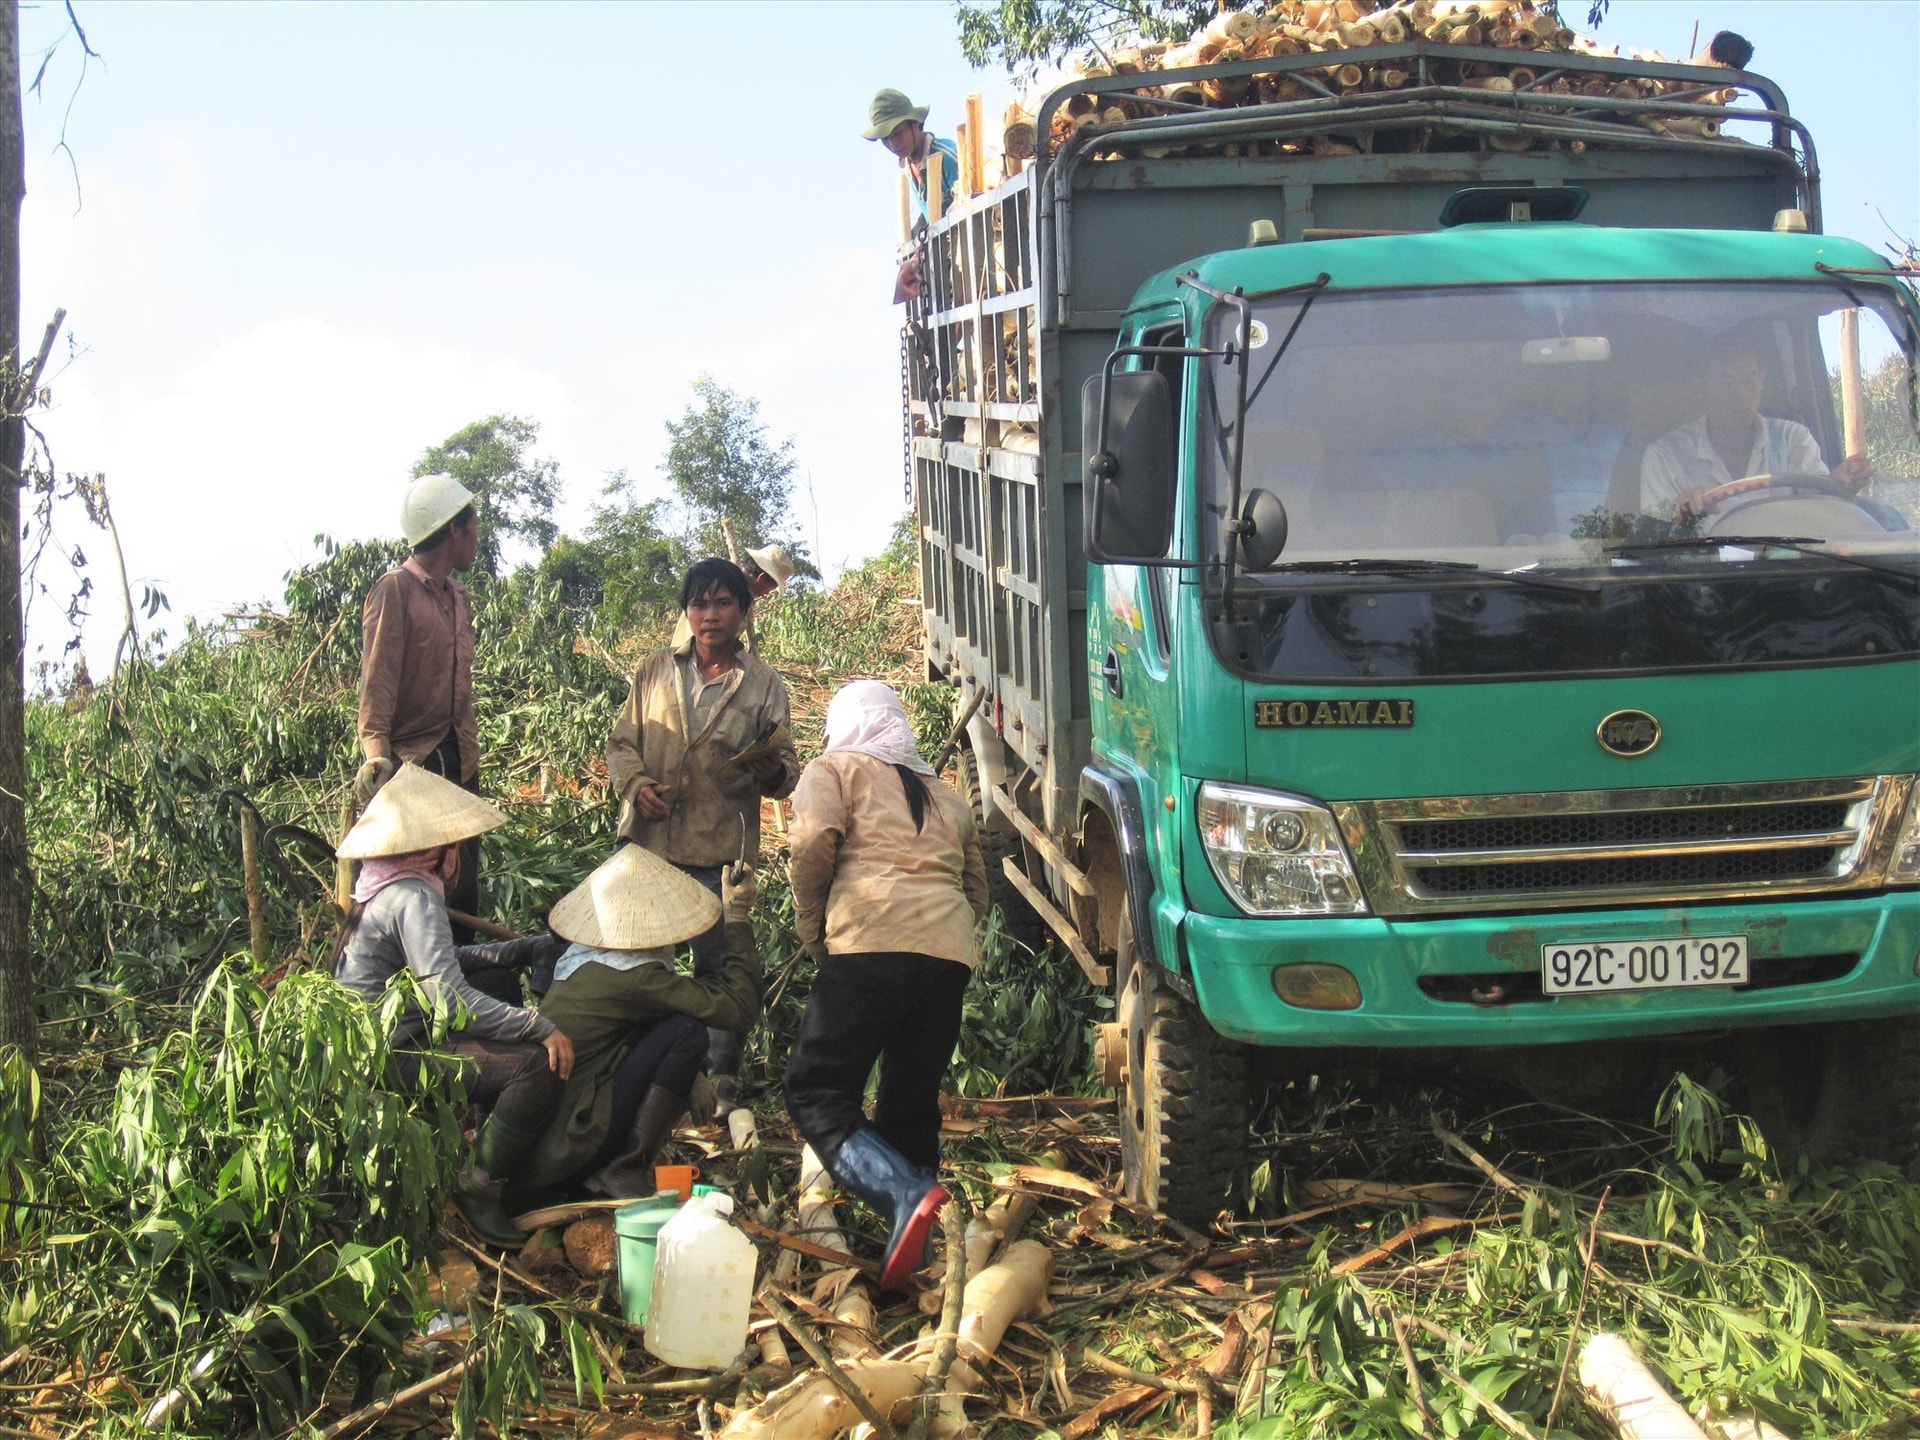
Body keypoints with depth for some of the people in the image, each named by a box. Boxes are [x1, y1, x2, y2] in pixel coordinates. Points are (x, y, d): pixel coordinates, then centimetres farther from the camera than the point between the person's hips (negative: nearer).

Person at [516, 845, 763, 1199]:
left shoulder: (581, 954, 9)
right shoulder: (634, 976, -18)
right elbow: (740, 1007, -15)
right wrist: (737, 918, -6)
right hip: (558, 1151, -9)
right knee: (686, 1031, -11)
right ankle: (626, 1170, -8)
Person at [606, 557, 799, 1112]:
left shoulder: (763, 684, 2)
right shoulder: (654, 671, 9)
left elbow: (787, 771, 0)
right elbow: (623, 741, 10)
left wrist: (771, 771, -23)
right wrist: (636, 783, -10)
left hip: (721, 849, -3)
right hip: (648, 840, 3)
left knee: (720, 964, 0)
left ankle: (722, 1076, 13)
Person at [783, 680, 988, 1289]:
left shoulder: (834, 771, 14)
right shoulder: (945, 796, 31)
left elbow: (813, 844, -4)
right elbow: (977, 891, 29)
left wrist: (811, 928, 8)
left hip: (872, 944, -6)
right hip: (951, 953, 6)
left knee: (816, 1093, -4)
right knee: (912, 1103, 14)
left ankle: (905, 1195, -25)